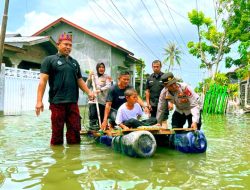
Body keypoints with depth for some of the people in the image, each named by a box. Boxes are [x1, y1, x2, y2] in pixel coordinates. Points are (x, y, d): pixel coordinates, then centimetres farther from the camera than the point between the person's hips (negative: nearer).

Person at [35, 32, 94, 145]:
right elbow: (43, 80, -4)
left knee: (75, 130, 5)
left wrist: (88, 92, 5)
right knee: (57, 131, 1)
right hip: (57, 102, -5)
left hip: (73, 102, 5)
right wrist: (39, 101, -12)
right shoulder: (49, 60, 4)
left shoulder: (74, 62, 20)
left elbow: (79, 80, 22)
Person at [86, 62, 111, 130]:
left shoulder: (106, 77, 7)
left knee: (101, 117, 2)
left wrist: (100, 90, -22)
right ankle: (92, 128, -1)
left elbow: (108, 86, -8)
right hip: (93, 100, 0)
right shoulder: (93, 76, 10)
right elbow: (87, 86, 8)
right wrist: (89, 78, -3)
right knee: (92, 115, -10)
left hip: (103, 100, 0)